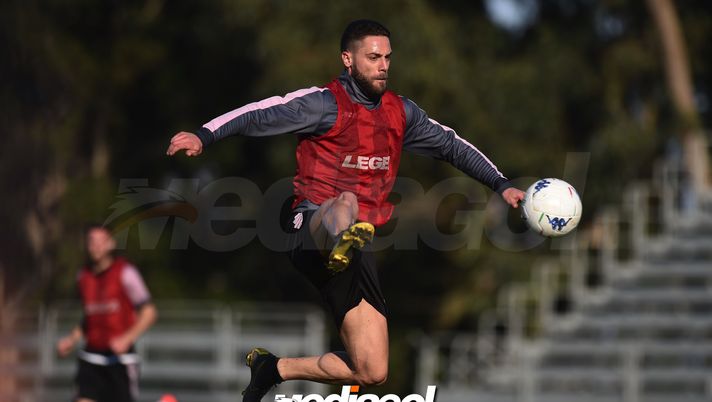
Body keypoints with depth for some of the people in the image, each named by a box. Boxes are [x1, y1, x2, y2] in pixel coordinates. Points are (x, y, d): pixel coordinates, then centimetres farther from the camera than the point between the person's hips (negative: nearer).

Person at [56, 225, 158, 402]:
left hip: (120, 357, -4)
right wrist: (71, 340, 10)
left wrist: (127, 338, -19)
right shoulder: (83, 276, 9)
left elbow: (149, 313, -7)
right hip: (91, 358, 4)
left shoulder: (125, 273, -7)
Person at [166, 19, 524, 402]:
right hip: (314, 225, -6)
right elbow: (260, 115, -13)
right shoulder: (326, 103, -3)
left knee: (372, 371, 1)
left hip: (356, 246, 6)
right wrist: (205, 135, -29)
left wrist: (501, 185, 20)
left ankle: (274, 369, 18)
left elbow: (451, 145, 26)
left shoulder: (400, 112, 15)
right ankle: (344, 242, -79)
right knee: (346, 203, -44)